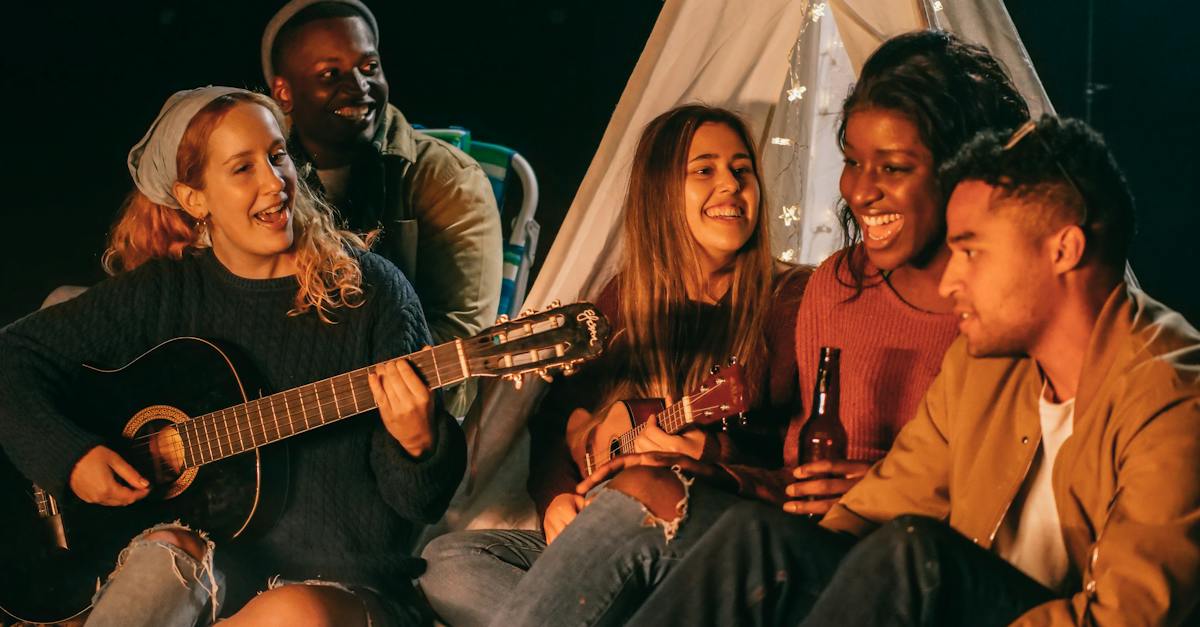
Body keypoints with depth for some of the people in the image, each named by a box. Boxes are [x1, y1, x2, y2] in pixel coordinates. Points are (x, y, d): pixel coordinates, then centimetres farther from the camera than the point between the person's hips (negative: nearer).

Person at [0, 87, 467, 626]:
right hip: (218, 564, 1)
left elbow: (421, 502, -3)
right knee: (171, 550, -35)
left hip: (349, 583, 0)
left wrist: (416, 445, -26)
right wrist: (68, 456, -5)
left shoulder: (371, 292, -2)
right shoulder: (165, 293, 5)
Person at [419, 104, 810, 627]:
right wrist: (557, 499, -4)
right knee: (446, 561, -16)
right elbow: (556, 419, 16)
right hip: (609, 549, 5)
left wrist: (712, 452, -24)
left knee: (639, 490, -36)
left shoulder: (790, 299, 2)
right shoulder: (627, 298, 16)